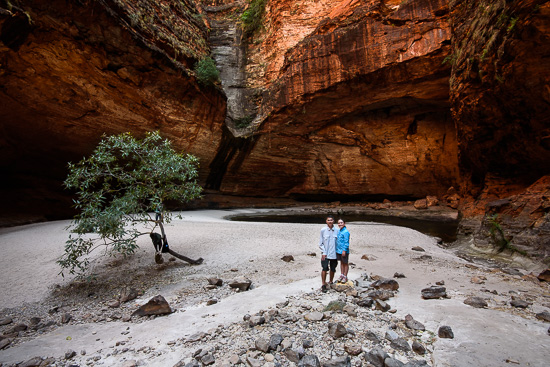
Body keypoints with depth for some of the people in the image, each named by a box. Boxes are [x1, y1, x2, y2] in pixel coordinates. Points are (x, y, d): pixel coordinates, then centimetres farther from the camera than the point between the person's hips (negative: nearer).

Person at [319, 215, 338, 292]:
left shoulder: (336, 231, 1)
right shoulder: (323, 230, -4)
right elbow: (320, 243, -1)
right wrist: (323, 252, -8)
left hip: (334, 254, 2)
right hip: (325, 254, -2)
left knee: (332, 270, 12)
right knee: (324, 269, -8)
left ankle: (331, 282, 31)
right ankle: (324, 284, 4)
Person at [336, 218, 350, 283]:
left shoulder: (346, 232, -17)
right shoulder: (338, 231, 7)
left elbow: (346, 242, -18)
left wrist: (344, 250, -19)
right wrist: (337, 249, 16)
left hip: (344, 251, -7)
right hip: (338, 250, 7)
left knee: (345, 263, 7)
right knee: (341, 263, 17)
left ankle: (345, 276, 17)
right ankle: (342, 275, 28)